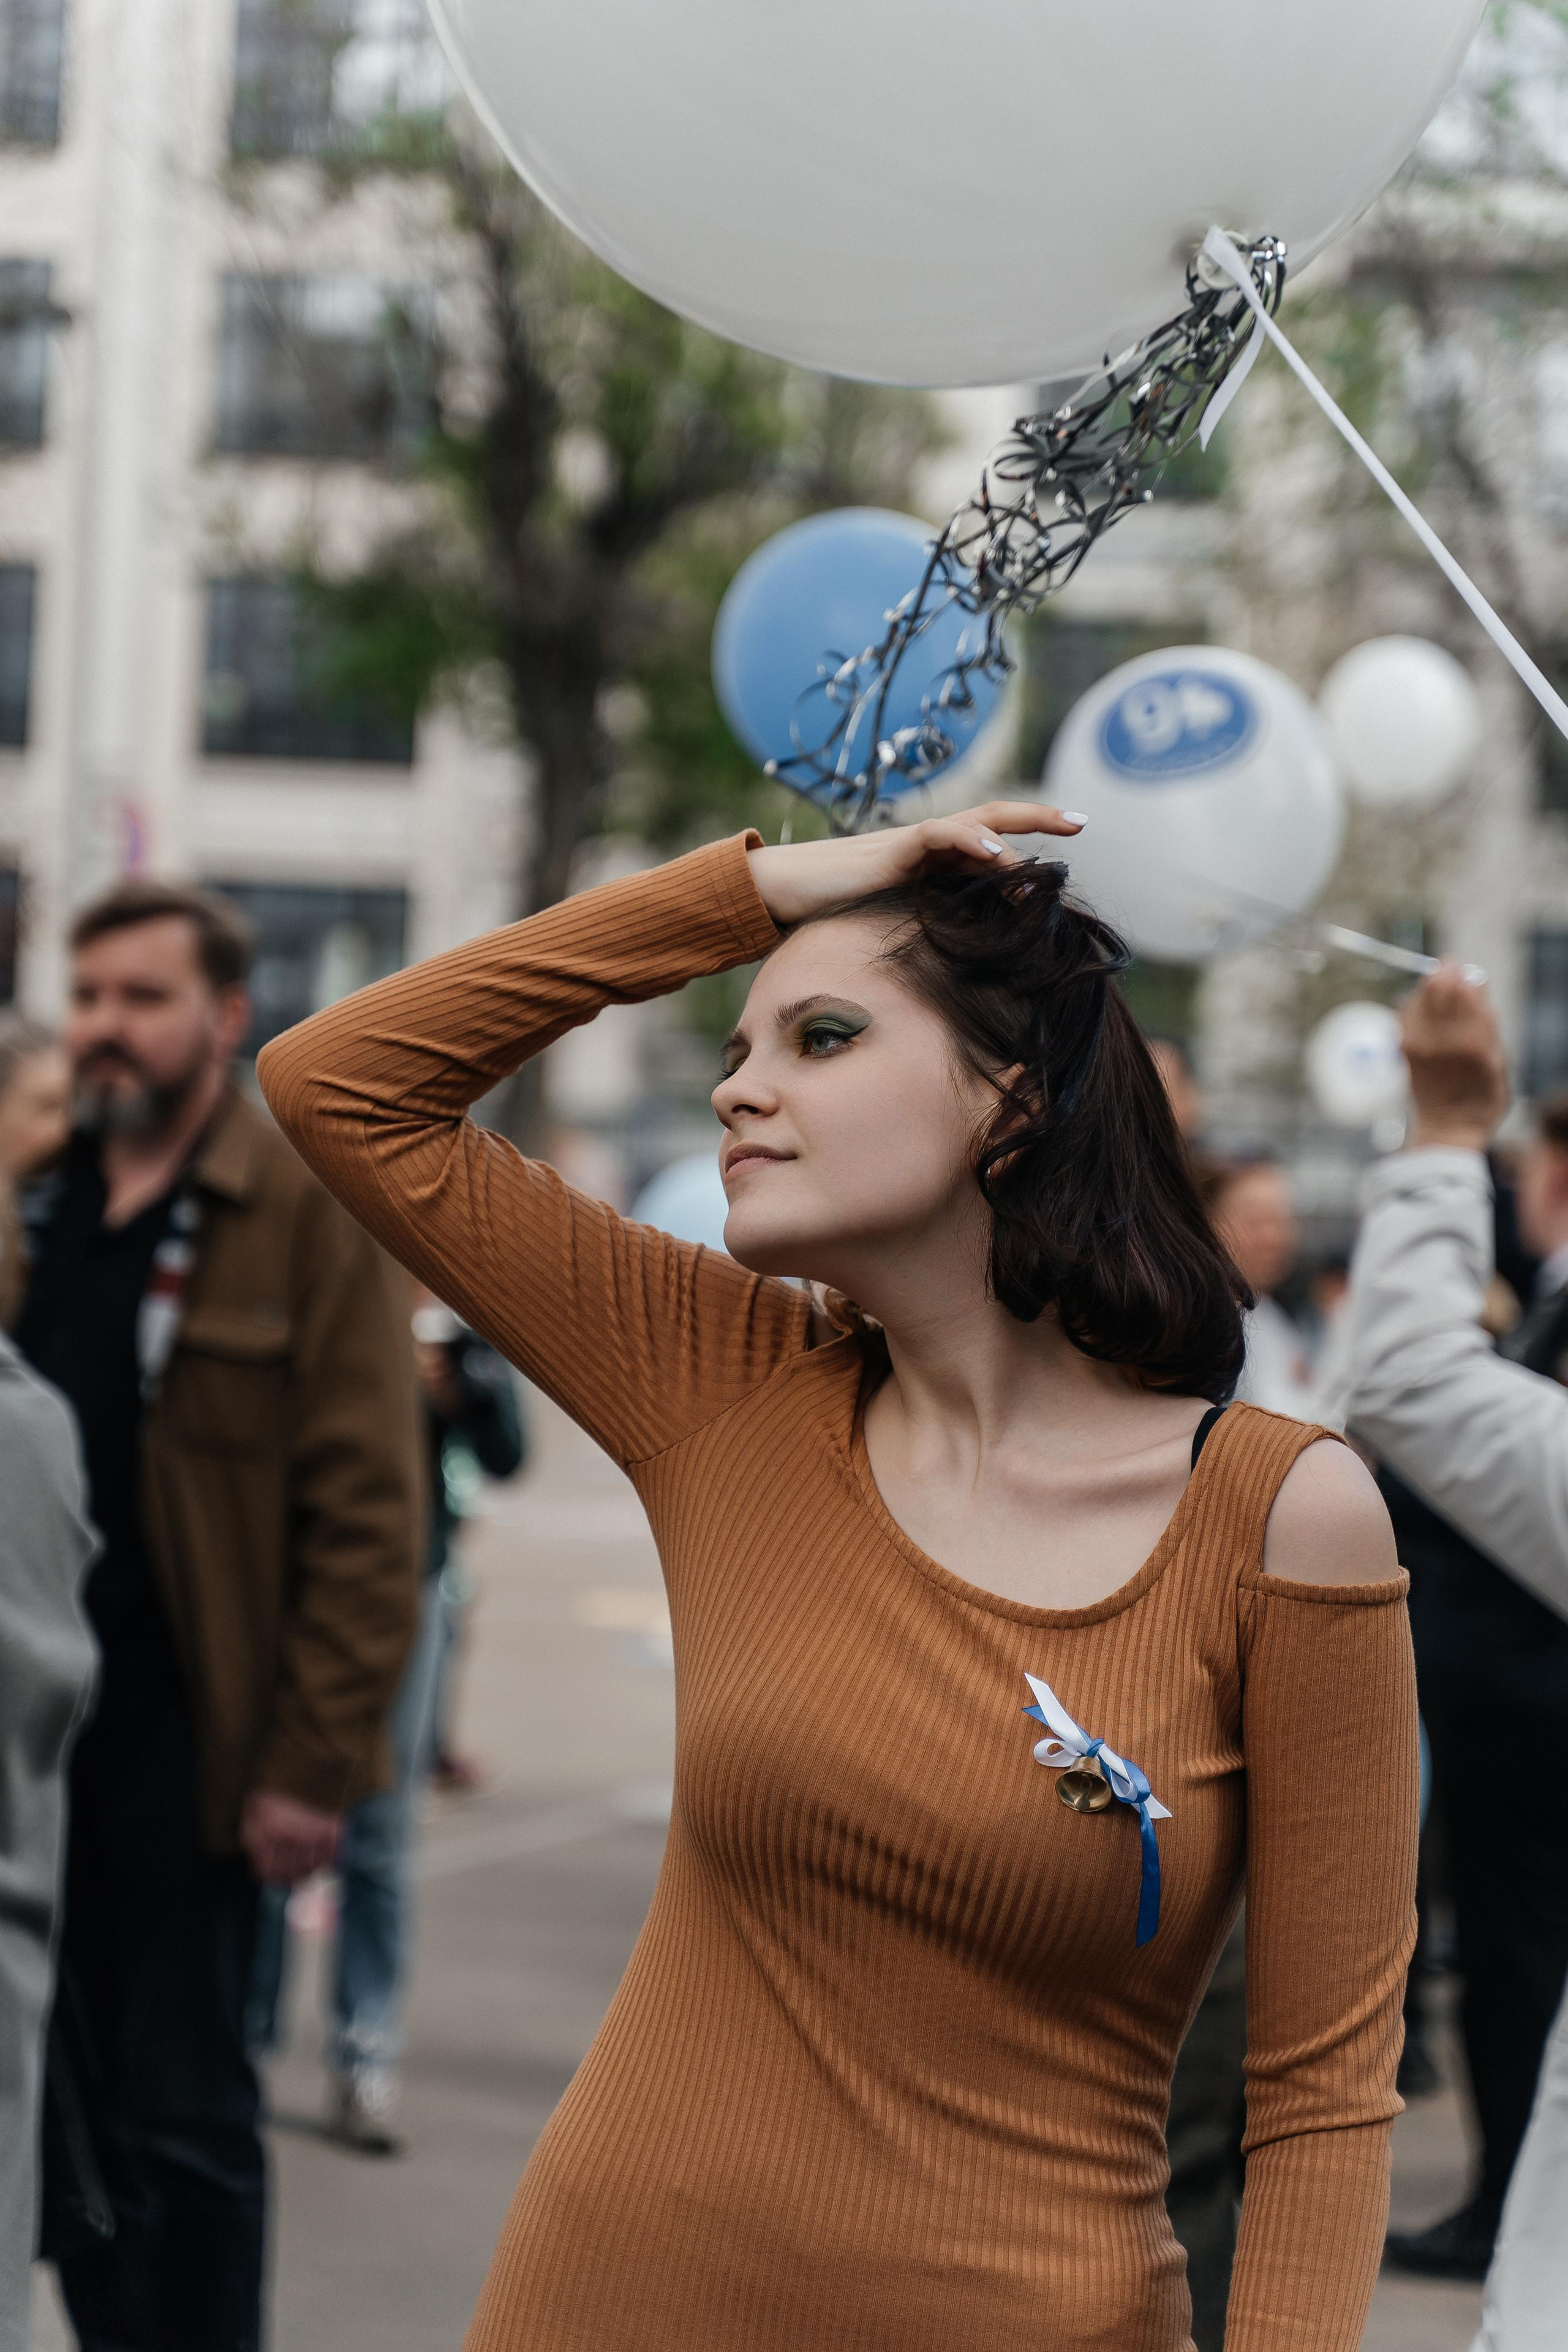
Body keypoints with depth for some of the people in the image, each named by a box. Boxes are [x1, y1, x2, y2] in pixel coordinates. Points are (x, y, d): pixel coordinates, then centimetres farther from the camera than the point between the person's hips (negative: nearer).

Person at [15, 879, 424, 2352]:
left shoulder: (310, 1219, -5)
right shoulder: (36, 1208, 11)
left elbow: (366, 1520, -10)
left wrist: (309, 1763, -15)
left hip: (179, 1744, -5)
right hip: (37, 1730, 6)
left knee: (182, 2119, 0)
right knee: (62, 2104, 12)